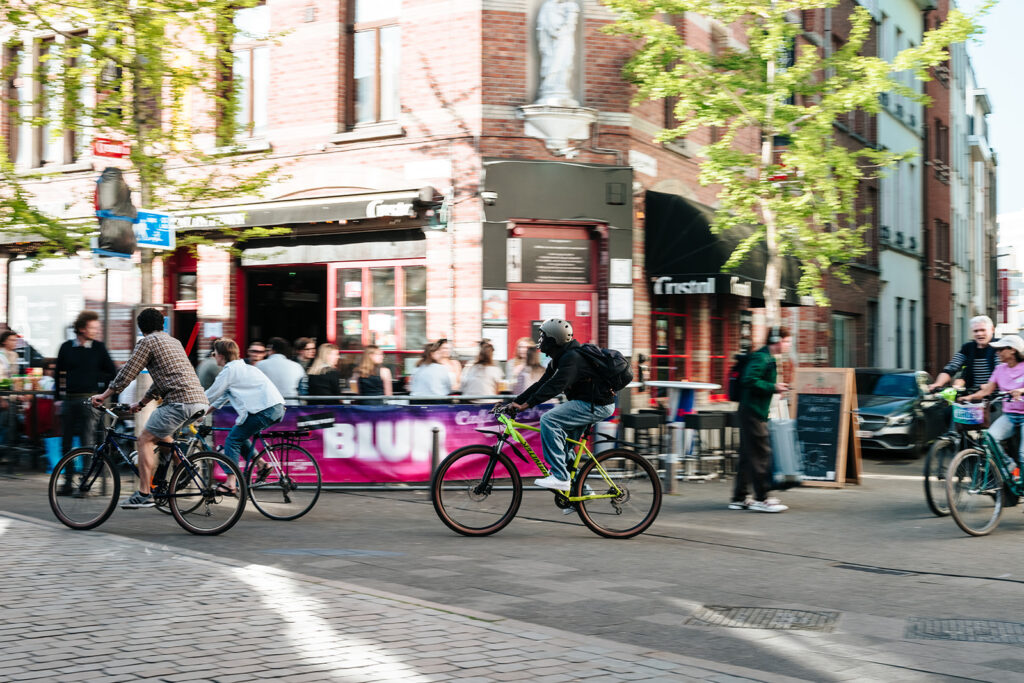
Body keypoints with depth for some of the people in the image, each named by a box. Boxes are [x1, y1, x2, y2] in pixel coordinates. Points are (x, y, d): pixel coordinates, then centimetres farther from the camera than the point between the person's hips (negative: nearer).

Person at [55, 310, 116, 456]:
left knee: (88, 441, -10)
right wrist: (57, 398, 12)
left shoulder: (98, 348, 2)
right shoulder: (66, 347, 6)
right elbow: (59, 374, 14)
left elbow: (112, 372, 9)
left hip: (89, 399, -2)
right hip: (69, 399, 2)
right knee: (66, 440, 7)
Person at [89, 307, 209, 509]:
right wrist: (142, 402, 37)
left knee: (145, 440, -3)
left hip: (181, 401, -9)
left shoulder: (147, 342, 2)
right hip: (201, 400, 9)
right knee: (162, 436, 28)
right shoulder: (173, 341, 27)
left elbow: (127, 373, -1)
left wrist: (104, 395, 8)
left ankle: (144, 494, -9)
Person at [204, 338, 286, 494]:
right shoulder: (240, 367, 26)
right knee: (240, 437, 21)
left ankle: (230, 484, -8)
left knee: (232, 440, -3)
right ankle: (262, 465, 14)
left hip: (265, 410, -9)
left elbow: (210, 395, 0)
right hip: (277, 408, 9)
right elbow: (222, 396, 31)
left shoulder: (229, 370, -4)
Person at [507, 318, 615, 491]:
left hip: (597, 406, -11)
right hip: (587, 403, 11)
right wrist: (515, 402, 5)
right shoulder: (559, 359, 13)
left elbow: (555, 386, -29)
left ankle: (560, 477, -23)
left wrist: (526, 404, -31)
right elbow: (541, 384, 13)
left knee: (548, 420, -22)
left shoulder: (572, 357, -20)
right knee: (563, 445, 16)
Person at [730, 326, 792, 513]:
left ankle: (739, 498, 17)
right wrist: (773, 387, -20)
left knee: (748, 455, 12)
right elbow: (749, 380, -26)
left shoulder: (767, 358, 17)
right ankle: (761, 499, -4)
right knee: (761, 454, -8)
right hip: (753, 412, -11)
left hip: (753, 412, 11)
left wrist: (775, 387, 13)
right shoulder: (761, 358, -15)